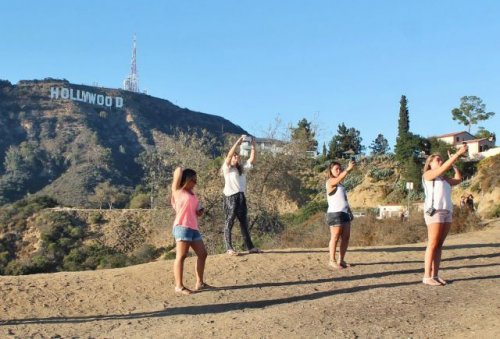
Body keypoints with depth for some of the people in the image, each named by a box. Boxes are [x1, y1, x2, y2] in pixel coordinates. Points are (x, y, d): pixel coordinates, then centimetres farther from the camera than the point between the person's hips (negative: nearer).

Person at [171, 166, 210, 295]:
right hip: (182, 227, -8)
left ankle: (199, 283, 19)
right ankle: (179, 286, -6)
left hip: (194, 228, 8)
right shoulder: (177, 191, -1)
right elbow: (179, 171, -12)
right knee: (181, 256, -9)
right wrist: (179, 171, 10)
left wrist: (200, 211, 6)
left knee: (202, 254, 10)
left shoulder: (192, 193, 21)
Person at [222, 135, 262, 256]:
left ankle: (250, 247, 12)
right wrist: (238, 142, -18)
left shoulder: (242, 169, 19)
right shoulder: (227, 168, 0)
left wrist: (253, 146, -1)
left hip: (241, 197, 7)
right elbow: (229, 155, -15)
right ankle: (229, 248, -3)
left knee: (244, 223, 9)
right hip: (230, 197, -7)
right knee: (229, 223, -3)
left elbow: (252, 160, 8)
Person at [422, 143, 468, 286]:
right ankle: (427, 276, -10)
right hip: (434, 211, -8)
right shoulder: (428, 174, 3)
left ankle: (435, 275, 4)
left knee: (439, 245, 3)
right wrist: (458, 153, -9)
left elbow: (458, 179, 21)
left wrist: (454, 163, 20)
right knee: (433, 244, -10)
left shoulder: (443, 180, 26)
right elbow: (444, 168, -10)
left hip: (446, 212, 8)